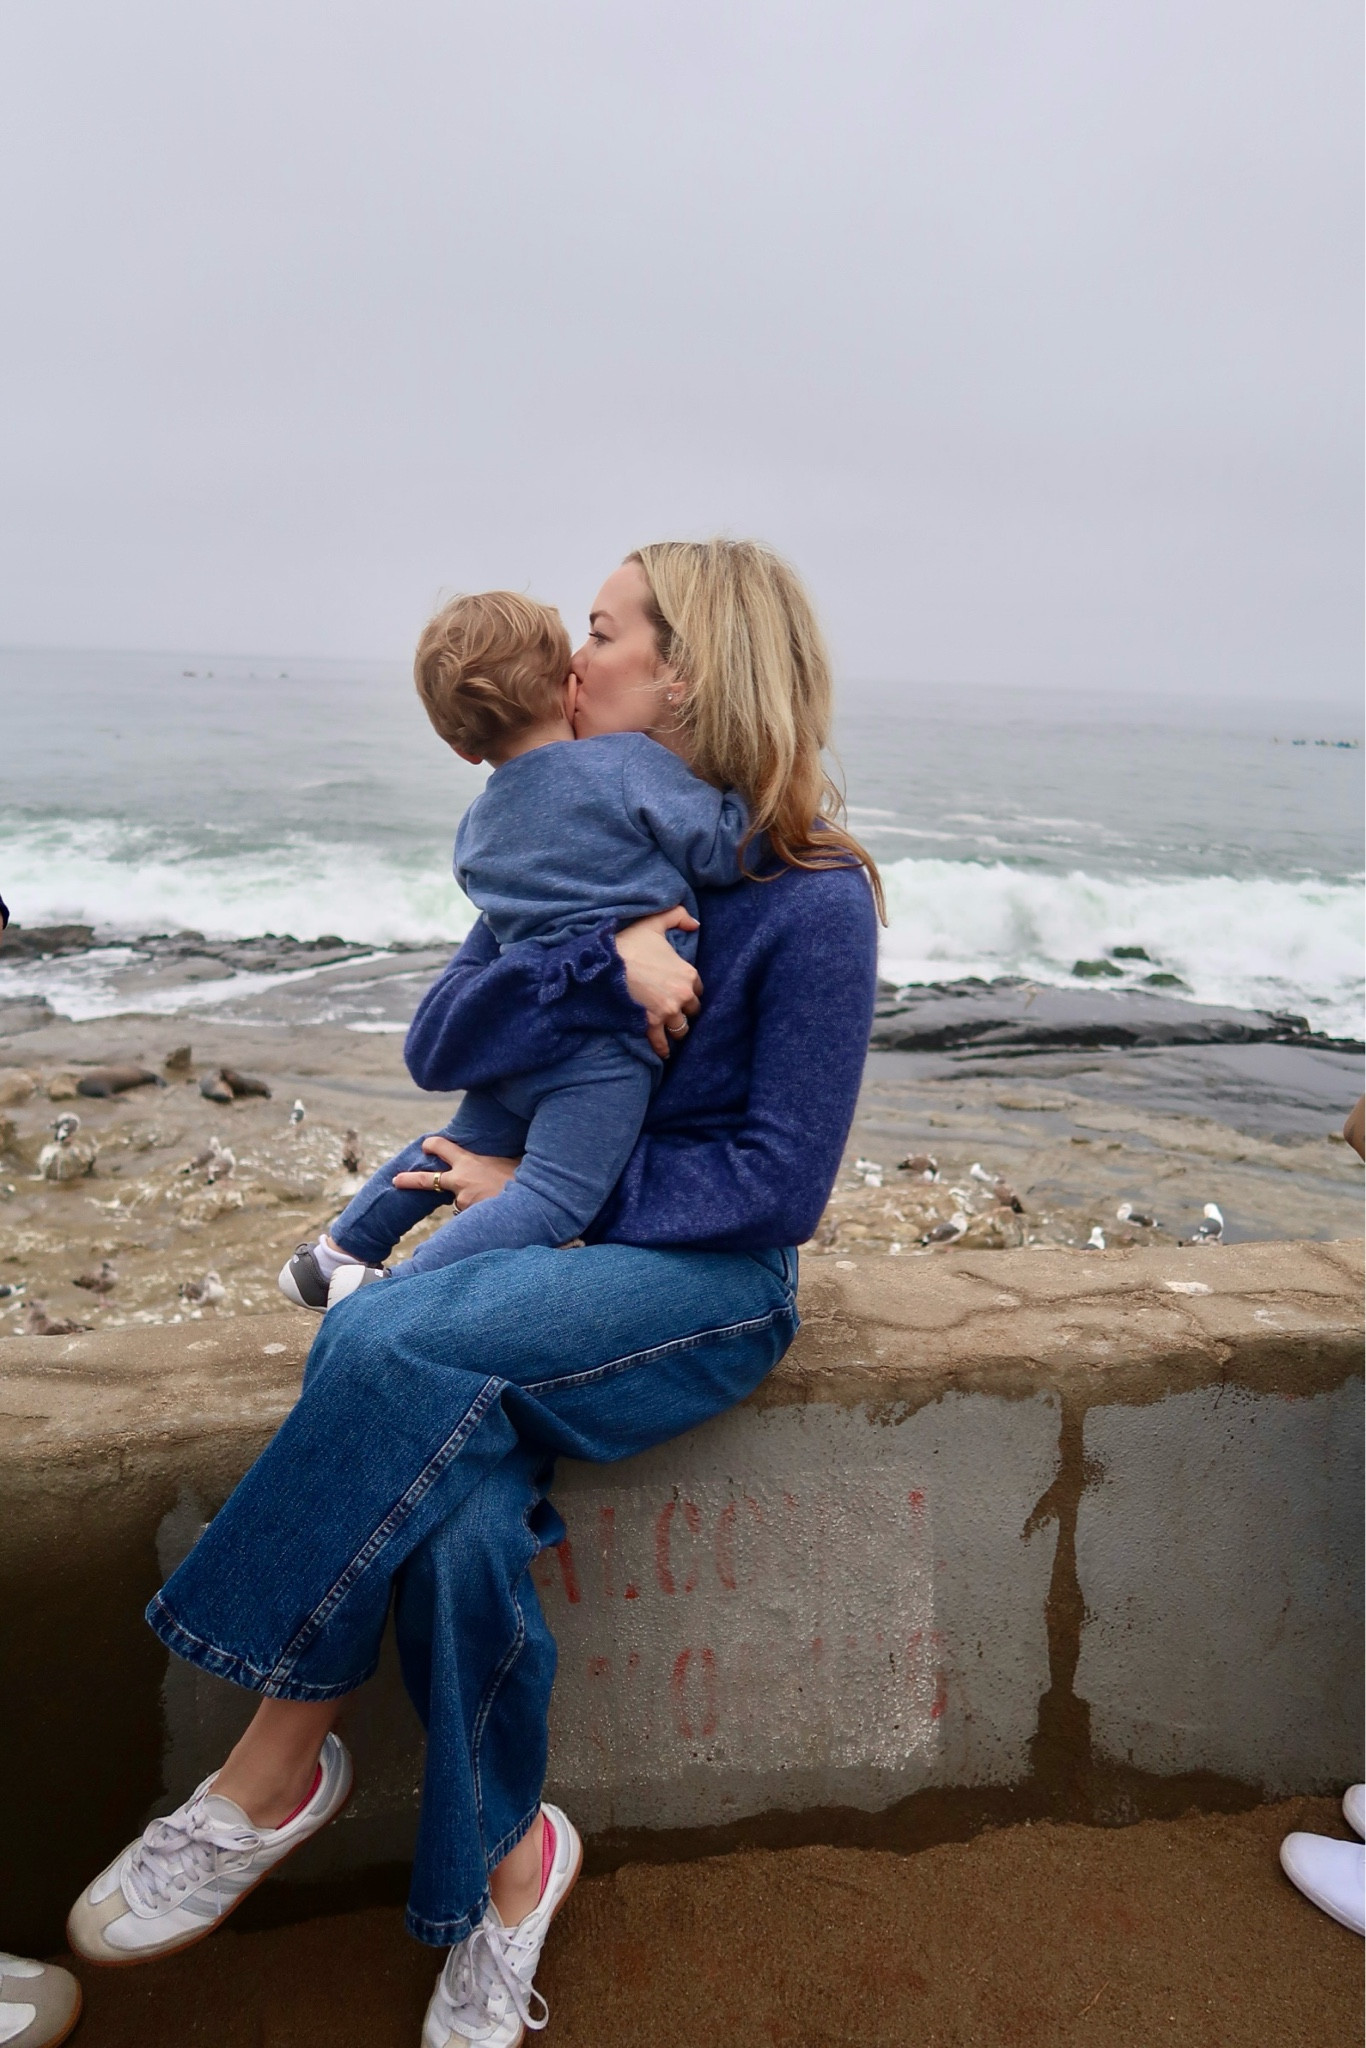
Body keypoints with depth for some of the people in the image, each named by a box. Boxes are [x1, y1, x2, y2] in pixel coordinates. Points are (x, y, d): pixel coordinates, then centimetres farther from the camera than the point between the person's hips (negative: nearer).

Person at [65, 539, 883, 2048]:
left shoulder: (813, 898, -8)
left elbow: (780, 1183, -11)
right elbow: (438, 1049, -1)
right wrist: (604, 965, -16)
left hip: (709, 1278, -4)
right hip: (536, 1240, 5)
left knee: (389, 1342, -30)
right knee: (453, 1514, -27)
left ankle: (273, 1772, -9)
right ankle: (501, 1863, -3)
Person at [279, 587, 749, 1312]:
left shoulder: (478, 824, 14)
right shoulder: (628, 763, -6)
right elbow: (721, 850, -8)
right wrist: (738, 795, 10)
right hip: (599, 1047, -8)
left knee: (458, 1150, 26)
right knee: (554, 1198, -9)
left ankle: (334, 1254, 37)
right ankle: (388, 1294, -14)